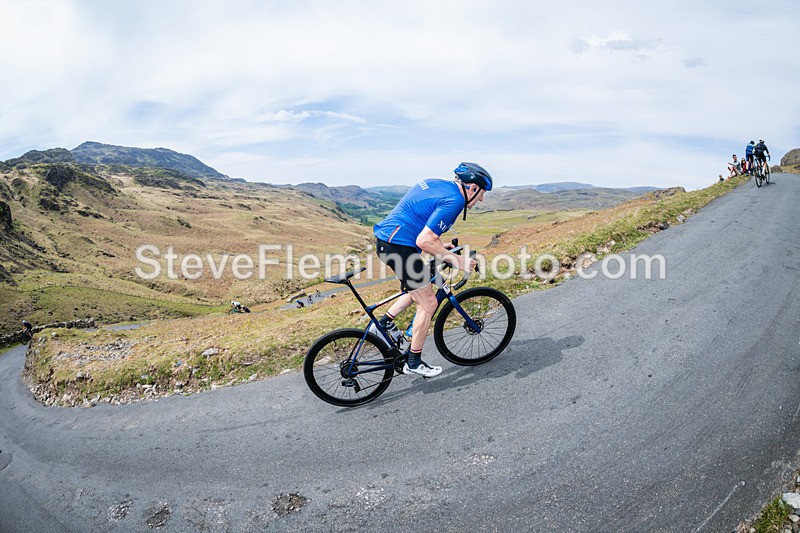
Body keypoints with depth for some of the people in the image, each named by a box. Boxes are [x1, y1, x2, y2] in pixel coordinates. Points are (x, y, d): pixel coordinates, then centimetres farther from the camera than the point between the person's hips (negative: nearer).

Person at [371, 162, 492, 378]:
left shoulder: (435, 183, 13)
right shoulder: (453, 201, -16)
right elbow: (424, 241, -23)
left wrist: (440, 245, 22)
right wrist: (456, 259, -13)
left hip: (385, 239, 10)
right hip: (400, 247, -10)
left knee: (421, 287, 26)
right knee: (428, 304, 2)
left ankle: (386, 322, 25)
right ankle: (414, 362, 13)